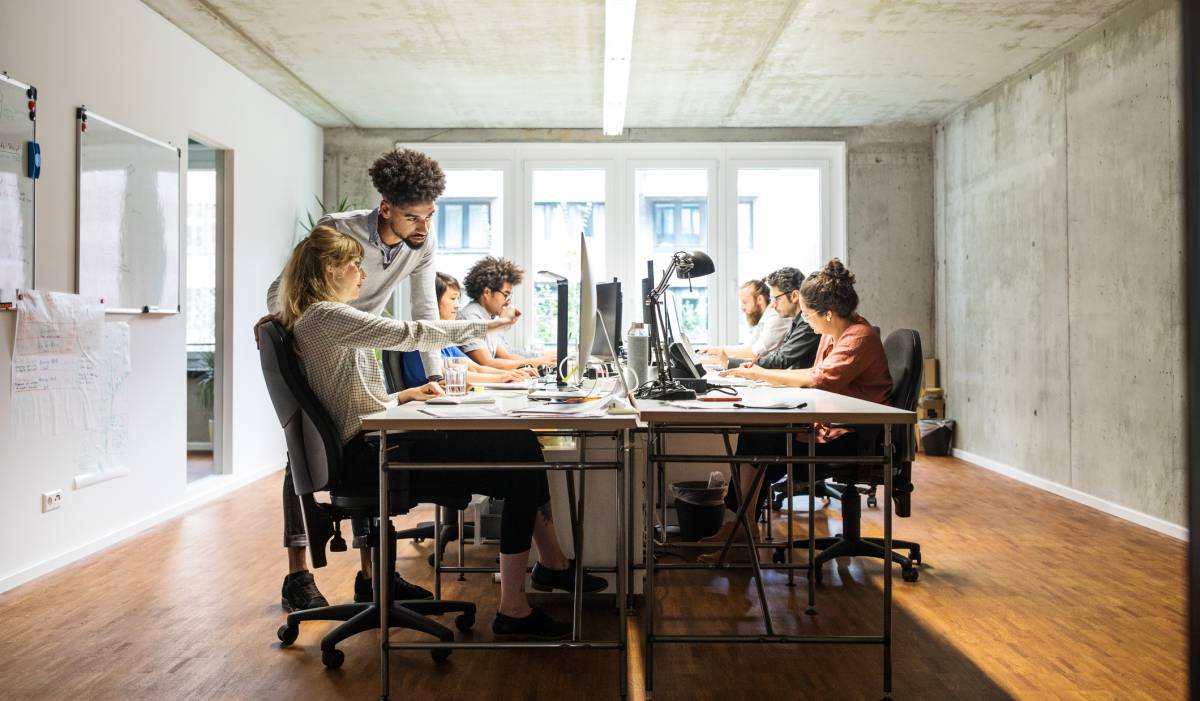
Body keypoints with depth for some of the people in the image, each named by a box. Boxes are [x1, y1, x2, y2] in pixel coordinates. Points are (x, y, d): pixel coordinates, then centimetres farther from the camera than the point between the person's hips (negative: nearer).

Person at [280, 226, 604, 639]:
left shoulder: (323, 319, 21)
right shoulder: (323, 317, -10)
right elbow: (409, 334, -16)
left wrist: (404, 396, 12)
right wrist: (486, 326, -8)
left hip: (374, 443, 10)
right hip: (368, 454, -10)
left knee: (518, 443, -3)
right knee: (518, 466, -16)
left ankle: (552, 564, 6)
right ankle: (513, 610, -9)